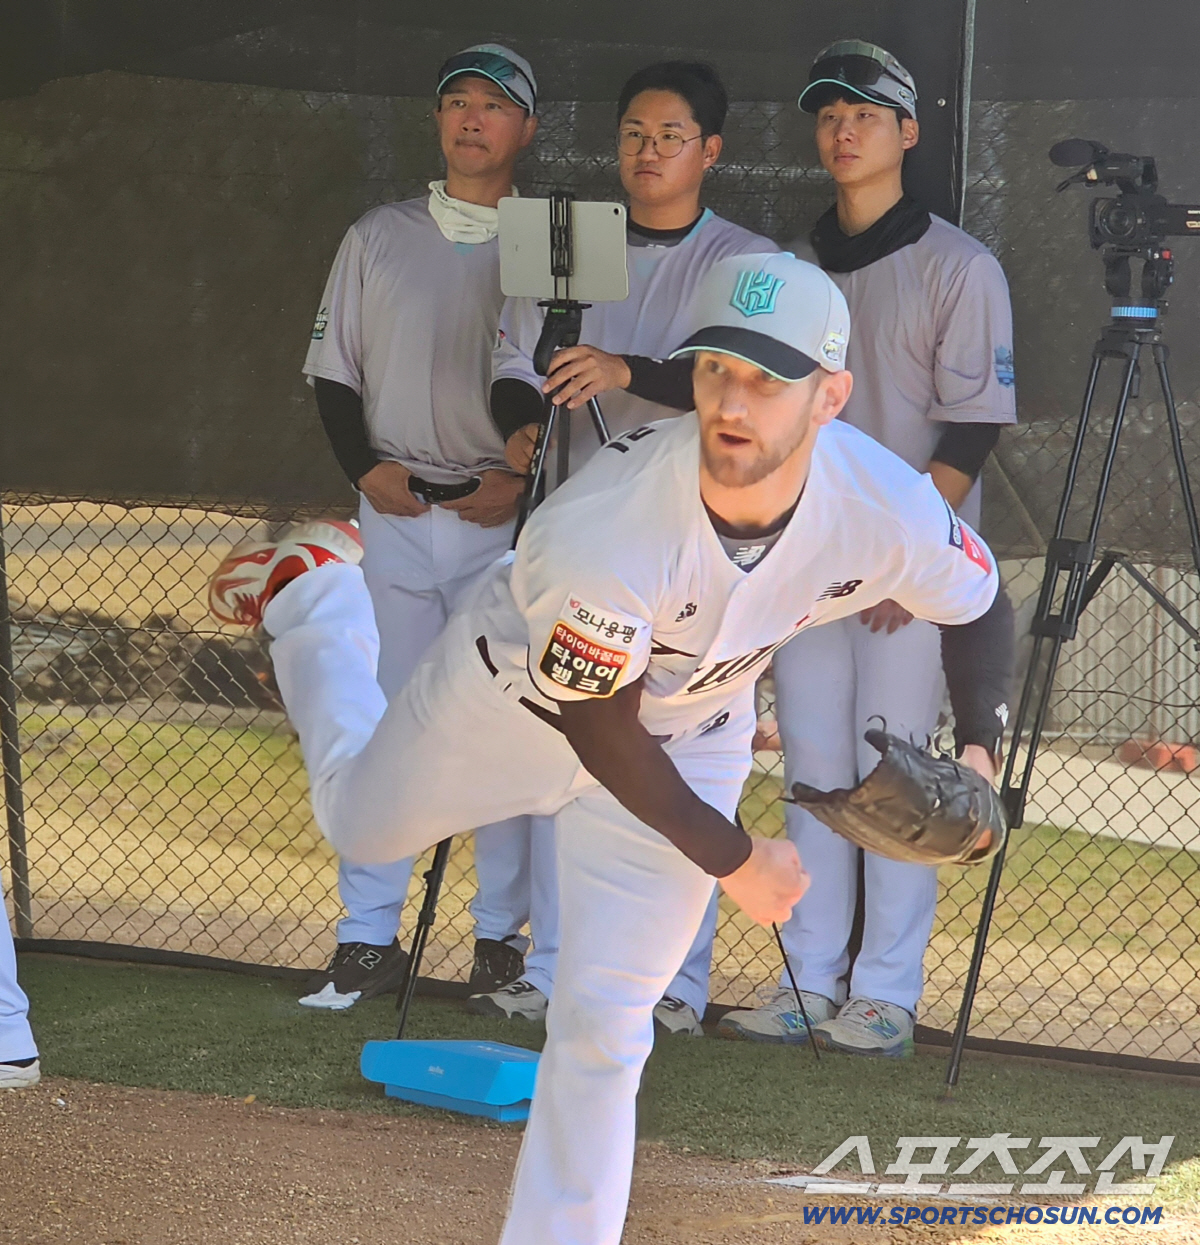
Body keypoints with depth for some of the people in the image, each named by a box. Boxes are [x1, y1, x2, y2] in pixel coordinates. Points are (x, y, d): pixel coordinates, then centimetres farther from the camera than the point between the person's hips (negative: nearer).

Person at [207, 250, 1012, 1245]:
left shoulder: (887, 508, -32)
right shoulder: (606, 531, -43)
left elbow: (980, 603, -8)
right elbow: (601, 735, -28)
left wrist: (978, 748, -23)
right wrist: (733, 861, -19)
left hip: (688, 741, 2)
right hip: (518, 699, -2)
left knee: (605, 1023, -1)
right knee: (362, 823, 26)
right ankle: (313, 594, 49)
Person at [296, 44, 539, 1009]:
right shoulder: (378, 238, 11)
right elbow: (335, 368, 12)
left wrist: (529, 479, -12)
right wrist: (365, 466, -3)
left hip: (509, 520, -2)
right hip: (396, 513, 2)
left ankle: (504, 936, 8)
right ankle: (368, 940, 4)